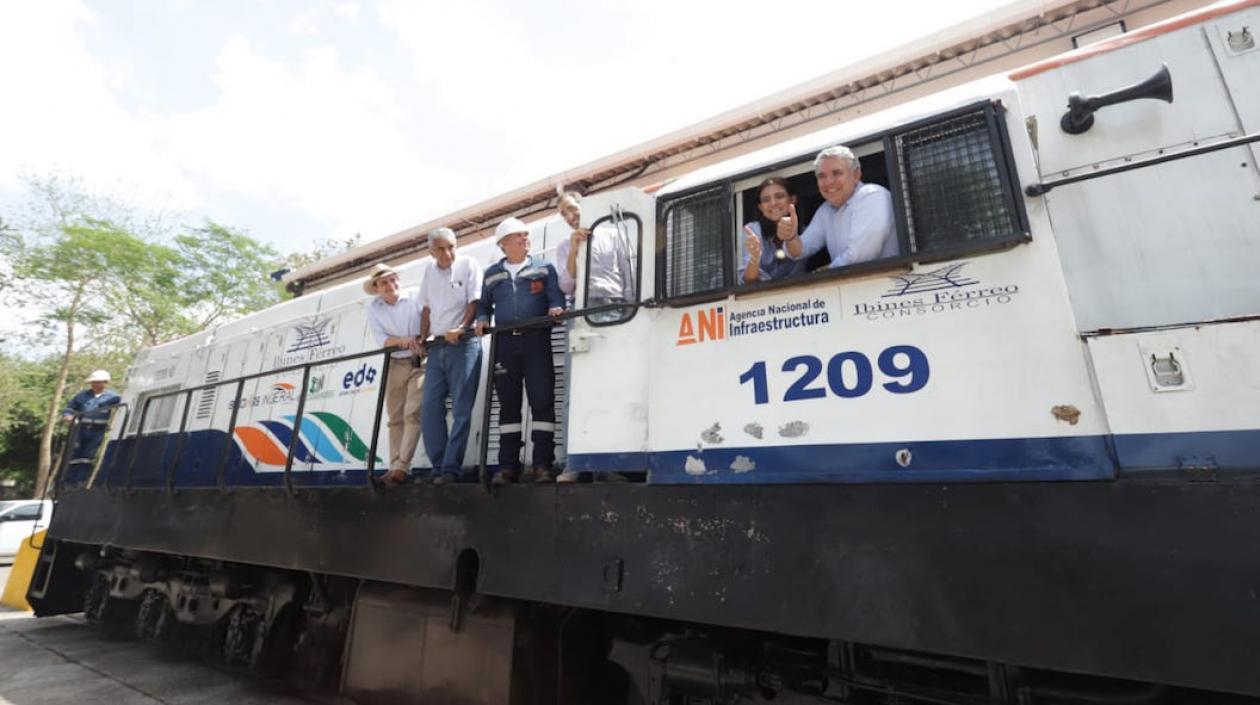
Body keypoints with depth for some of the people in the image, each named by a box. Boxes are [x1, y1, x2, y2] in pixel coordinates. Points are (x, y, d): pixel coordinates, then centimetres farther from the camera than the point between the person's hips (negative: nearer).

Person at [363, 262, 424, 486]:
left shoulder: (416, 298, -2)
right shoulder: (373, 308, 5)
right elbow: (381, 339, -6)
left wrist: (418, 340, -24)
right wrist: (402, 341, -23)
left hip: (419, 362, -4)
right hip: (394, 365, 4)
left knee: (412, 413, -14)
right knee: (395, 418, 6)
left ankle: (401, 467, -14)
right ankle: (395, 466, 11)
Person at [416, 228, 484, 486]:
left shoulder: (468, 265, -1)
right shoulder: (430, 271, 16)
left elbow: (475, 302, -6)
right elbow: (426, 308, 19)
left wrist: (460, 329, -18)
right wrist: (422, 338, 9)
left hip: (464, 343, -6)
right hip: (437, 346, 6)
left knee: (461, 409, -6)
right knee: (430, 408, 2)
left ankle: (451, 468, -3)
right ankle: (438, 468, 8)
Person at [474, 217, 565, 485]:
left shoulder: (544, 268, 12)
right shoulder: (491, 274, 20)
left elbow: (557, 296, 5)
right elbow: (484, 304, 24)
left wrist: (556, 308, -17)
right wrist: (482, 319, 3)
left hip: (536, 340, -2)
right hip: (504, 343, 3)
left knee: (542, 400, -8)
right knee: (508, 404, 4)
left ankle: (543, 464, -3)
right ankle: (508, 465, 10)